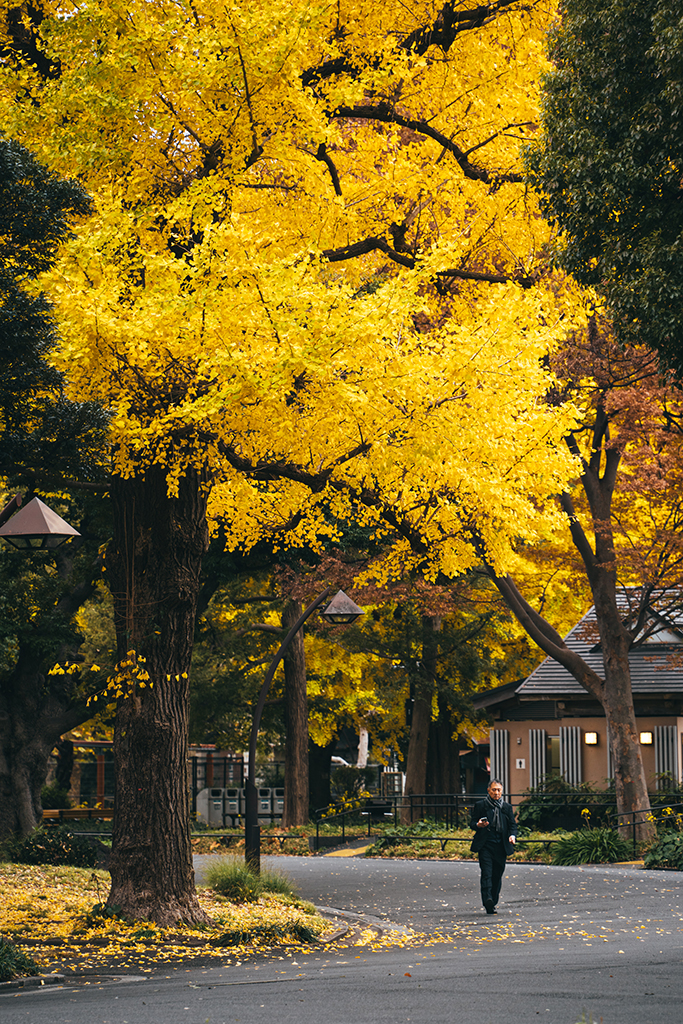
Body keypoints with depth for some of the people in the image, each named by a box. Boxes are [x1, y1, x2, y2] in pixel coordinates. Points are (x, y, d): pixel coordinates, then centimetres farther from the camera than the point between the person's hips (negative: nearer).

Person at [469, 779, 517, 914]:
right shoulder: (480, 805, 6)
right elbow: (472, 823, 5)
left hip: (501, 846, 3)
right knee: (487, 873, -15)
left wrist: (512, 836, -8)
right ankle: (487, 900, -27)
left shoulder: (507, 807, 14)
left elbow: (513, 825, 13)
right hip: (485, 845, -3)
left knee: (497, 875, 7)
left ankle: (493, 902, 17)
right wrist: (478, 825, -18)